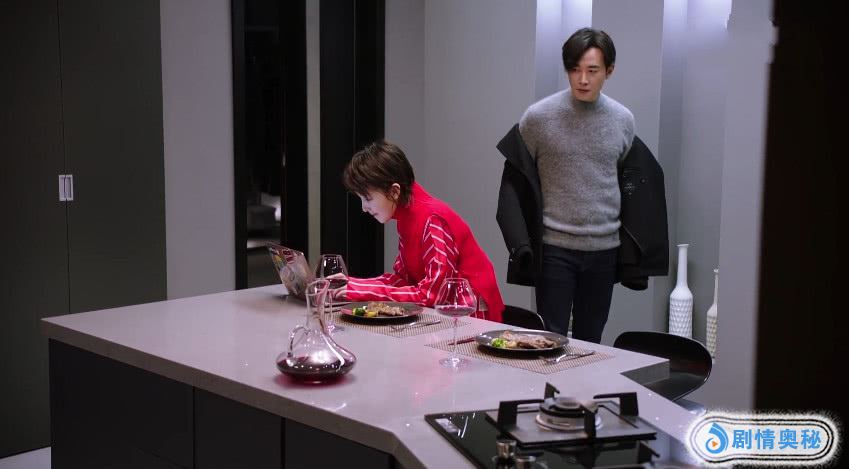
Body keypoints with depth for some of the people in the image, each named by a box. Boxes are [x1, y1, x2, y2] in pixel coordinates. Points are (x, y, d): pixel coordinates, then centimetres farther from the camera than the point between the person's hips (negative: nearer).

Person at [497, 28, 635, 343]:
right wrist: (520, 242, -7)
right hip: (555, 248, -3)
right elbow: (514, 183, -1)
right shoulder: (539, 116, -7)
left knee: (589, 341, 12)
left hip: (604, 249, 3)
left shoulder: (623, 120, 3)